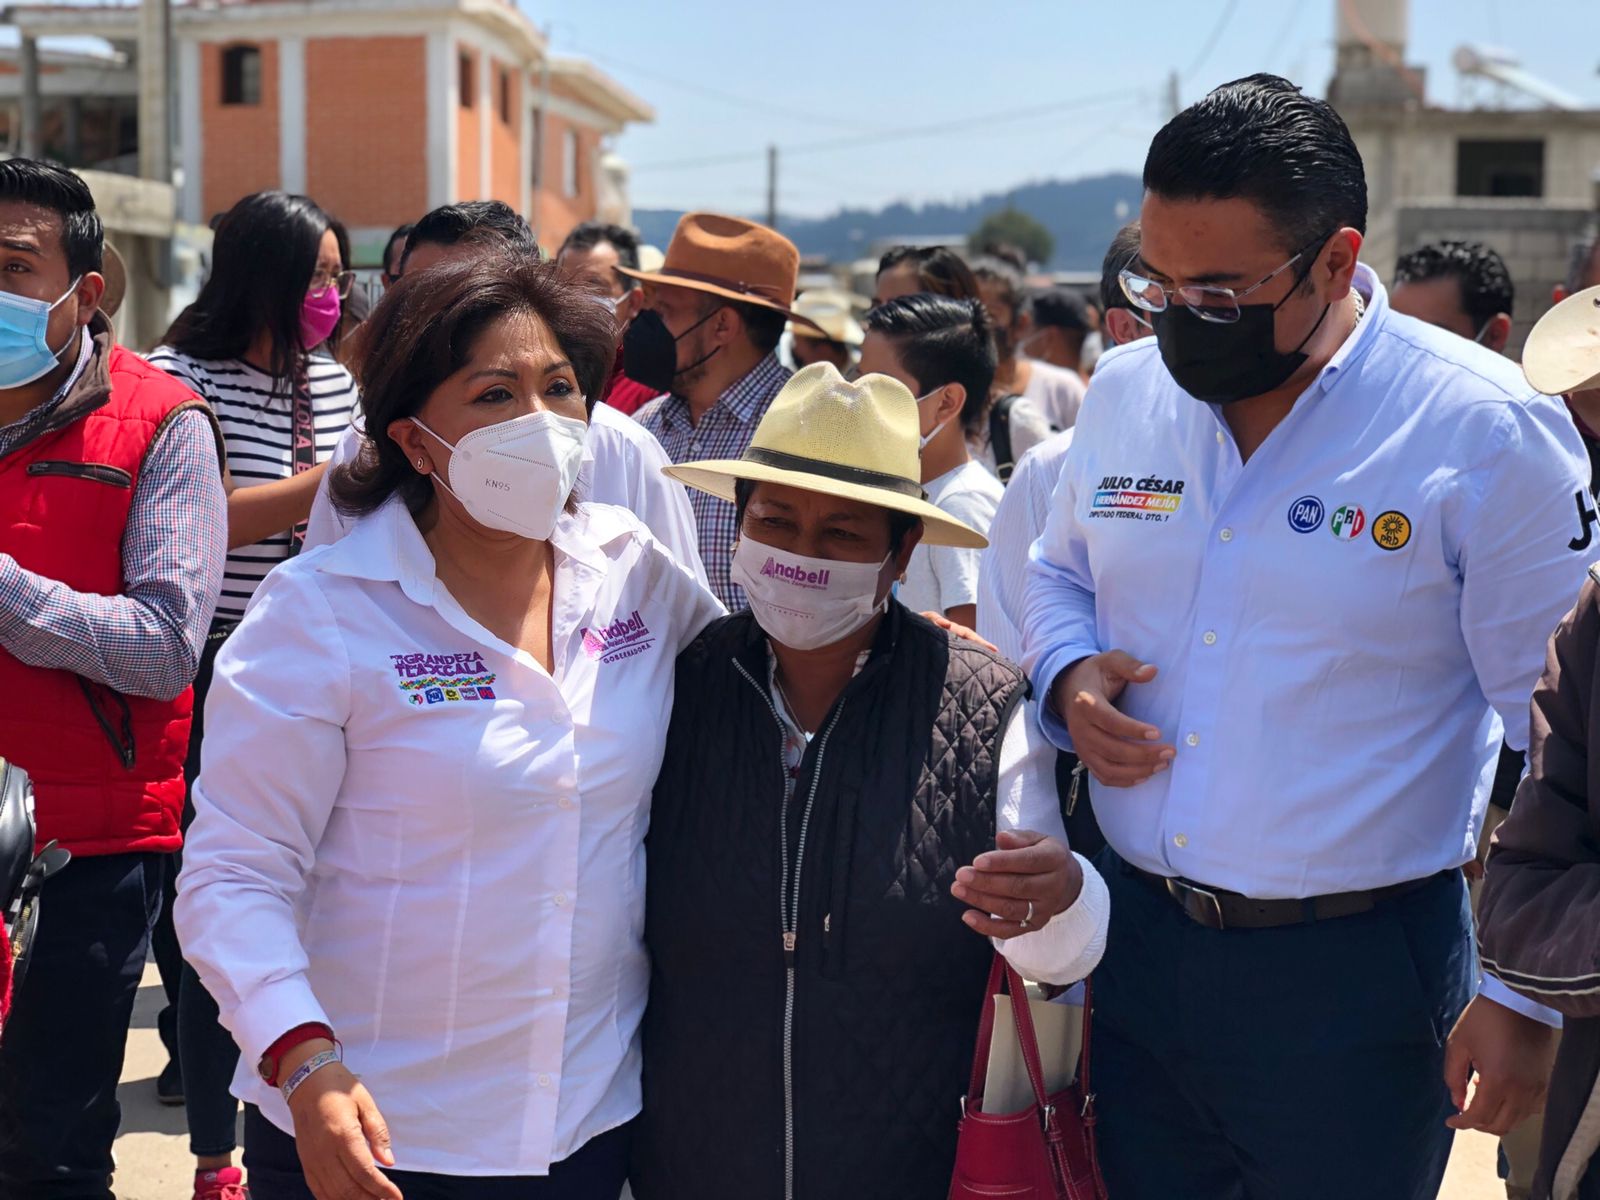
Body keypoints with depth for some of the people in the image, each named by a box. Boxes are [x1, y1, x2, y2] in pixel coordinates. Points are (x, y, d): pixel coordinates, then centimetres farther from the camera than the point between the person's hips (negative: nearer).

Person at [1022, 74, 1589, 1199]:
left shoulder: (1485, 430, -13)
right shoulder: (1124, 391, 3)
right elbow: (1059, 572, 22)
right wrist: (1069, 677, -2)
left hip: (1353, 979, -4)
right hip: (1133, 939, 5)